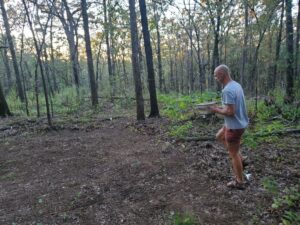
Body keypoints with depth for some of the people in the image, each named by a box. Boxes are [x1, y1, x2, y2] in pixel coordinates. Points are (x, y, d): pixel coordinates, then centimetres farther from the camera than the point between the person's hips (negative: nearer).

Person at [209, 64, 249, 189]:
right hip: (239, 122, 10)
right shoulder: (236, 85, 6)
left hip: (234, 126, -10)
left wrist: (216, 110, -12)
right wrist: (221, 107, 10)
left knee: (233, 154, 5)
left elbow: (230, 112, -28)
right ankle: (239, 158, 27)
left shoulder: (227, 90, -25)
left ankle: (239, 182, 21)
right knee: (219, 137, 27)